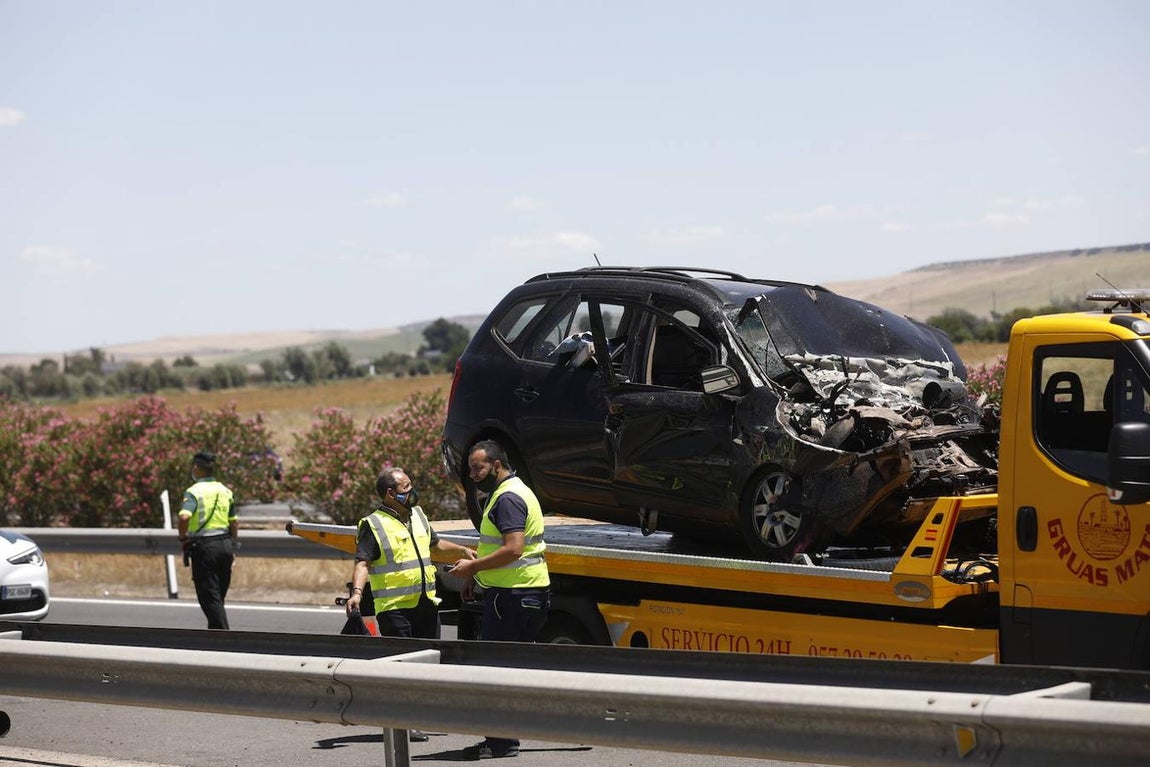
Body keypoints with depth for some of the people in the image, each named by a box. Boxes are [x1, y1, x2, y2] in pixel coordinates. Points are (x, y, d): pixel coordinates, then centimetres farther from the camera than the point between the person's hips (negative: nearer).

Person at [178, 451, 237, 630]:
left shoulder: (194, 491, -11)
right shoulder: (225, 491, 10)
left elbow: (184, 517, -28)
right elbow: (234, 523, 14)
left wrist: (183, 538, -11)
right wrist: (233, 548, 23)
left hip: (204, 547, -6)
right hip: (225, 543, 6)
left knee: (209, 597, -2)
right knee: (219, 596, 17)